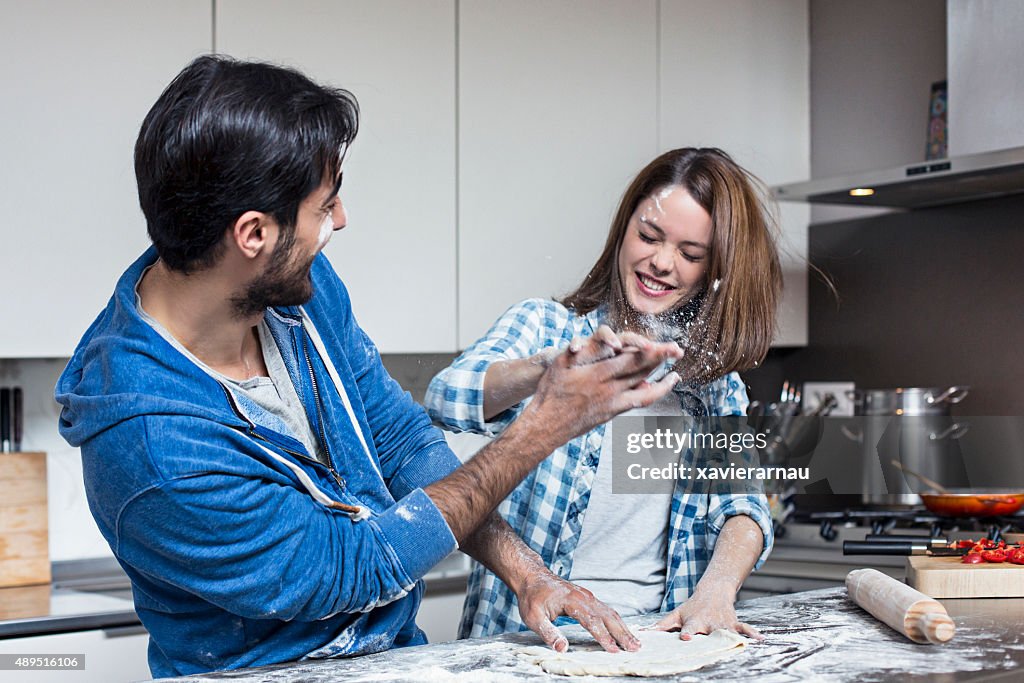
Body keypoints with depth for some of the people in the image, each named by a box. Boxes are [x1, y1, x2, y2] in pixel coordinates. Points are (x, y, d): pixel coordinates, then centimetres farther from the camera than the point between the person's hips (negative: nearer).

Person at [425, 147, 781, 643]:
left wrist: (715, 591, -14)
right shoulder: (545, 325, 3)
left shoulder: (716, 378, 16)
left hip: (660, 632, 4)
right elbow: (446, 398, -15)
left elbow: (743, 502, 7)